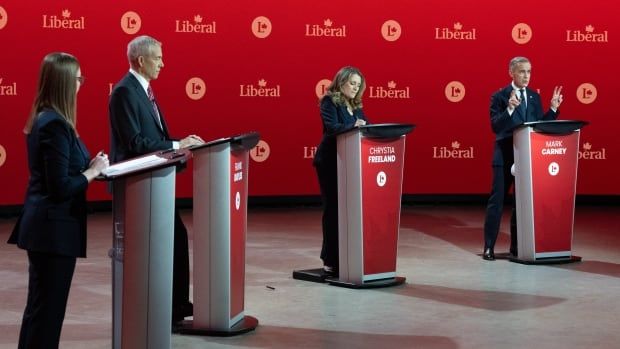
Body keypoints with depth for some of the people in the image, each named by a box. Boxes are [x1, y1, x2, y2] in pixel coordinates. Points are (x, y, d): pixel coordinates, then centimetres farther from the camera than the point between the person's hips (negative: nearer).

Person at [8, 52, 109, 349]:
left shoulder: (43, 119, 9)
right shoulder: (56, 125, -20)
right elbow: (61, 187, -24)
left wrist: (89, 165, 3)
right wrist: (93, 171, -11)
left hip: (43, 225, 10)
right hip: (54, 228, -10)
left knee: (40, 305, 18)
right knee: (48, 308, 0)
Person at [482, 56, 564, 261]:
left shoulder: (534, 97, 10)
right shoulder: (499, 97, -5)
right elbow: (495, 127, -15)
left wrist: (553, 109, -3)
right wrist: (509, 109, -28)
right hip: (505, 156, -5)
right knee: (497, 201, -2)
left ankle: (517, 247, 18)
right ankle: (489, 247, 4)